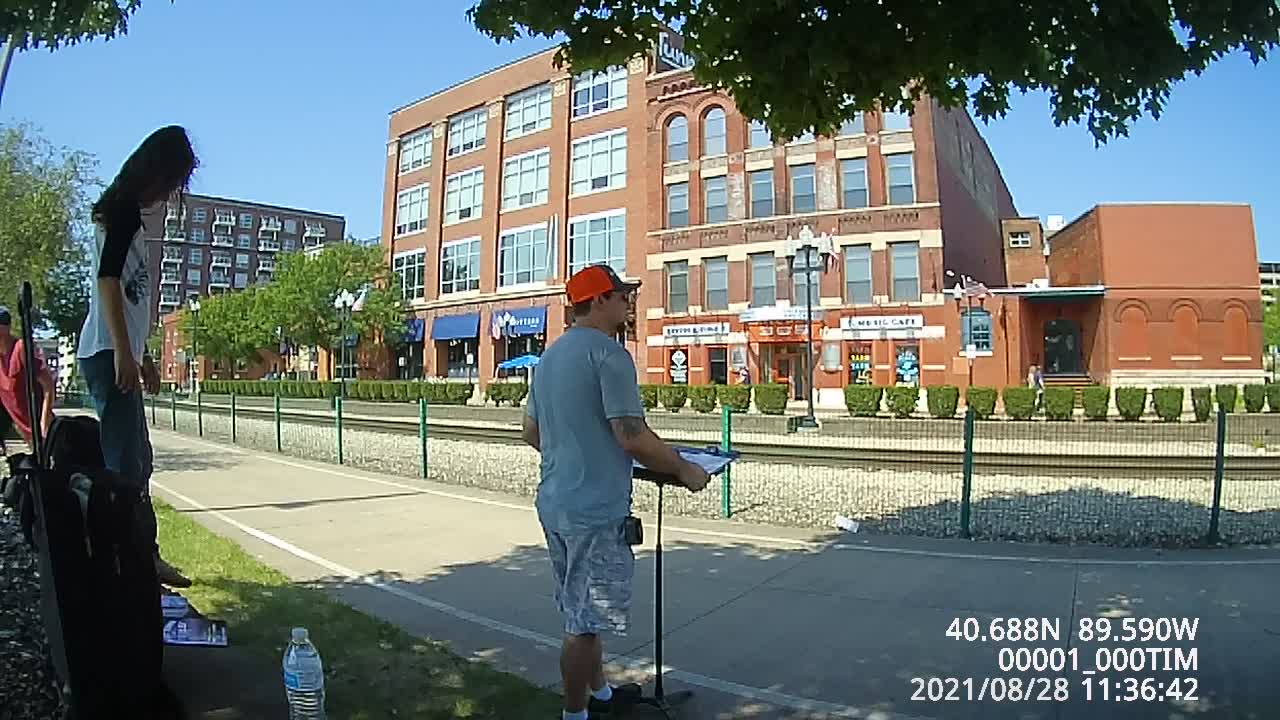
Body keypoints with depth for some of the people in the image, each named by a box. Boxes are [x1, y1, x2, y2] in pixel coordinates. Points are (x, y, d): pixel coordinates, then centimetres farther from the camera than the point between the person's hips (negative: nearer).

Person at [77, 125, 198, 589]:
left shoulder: (126, 213, 21)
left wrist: (142, 356, 26)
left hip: (119, 354, 10)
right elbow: (107, 279, -18)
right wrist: (123, 353, -22)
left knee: (136, 460, 12)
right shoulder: (126, 208, -7)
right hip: (108, 354, -10)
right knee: (124, 462, -11)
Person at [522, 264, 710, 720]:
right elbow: (632, 437, -22)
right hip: (595, 511, -10)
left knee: (581, 613, 22)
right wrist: (683, 470, -9)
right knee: (585, 622, 5)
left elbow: (531, 433, 17)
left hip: (555, 504, 10)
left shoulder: (550, 356, 12)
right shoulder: (608, 353, -17)